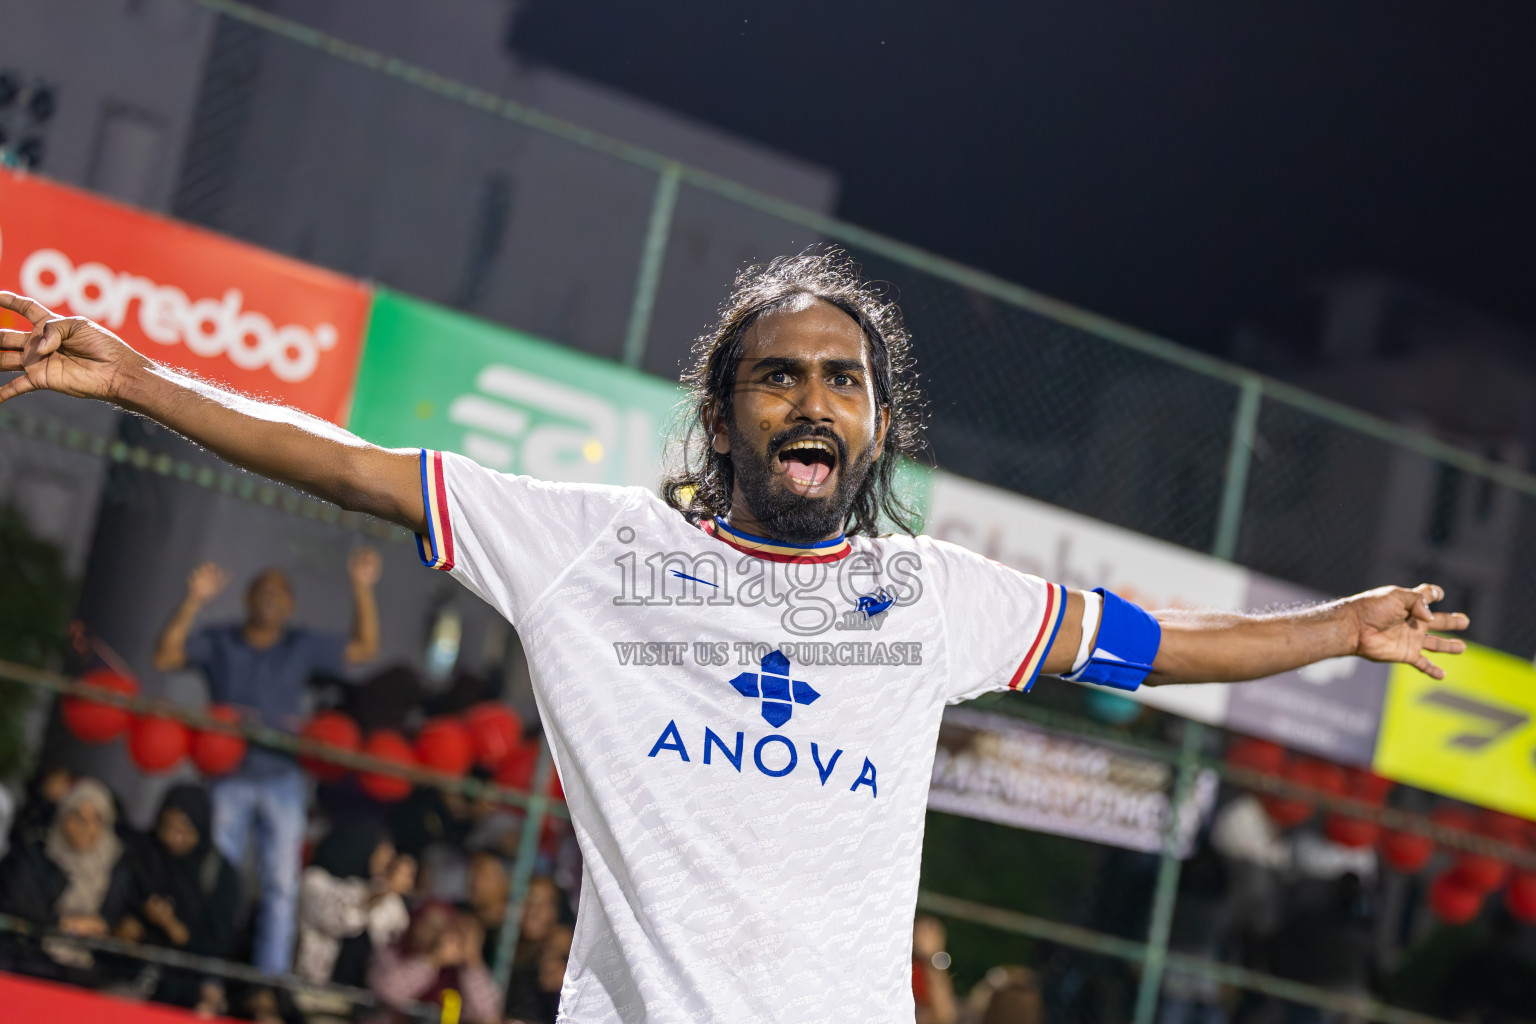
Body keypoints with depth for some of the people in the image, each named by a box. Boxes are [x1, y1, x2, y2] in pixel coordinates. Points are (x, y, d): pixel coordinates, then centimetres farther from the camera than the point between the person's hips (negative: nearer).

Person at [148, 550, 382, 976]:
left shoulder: (304, 647, 9)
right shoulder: (218, 642, 6)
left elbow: (364, 648, 7)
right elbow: (165, 655, -6)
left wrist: (362, 589, -4)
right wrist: (194, 601, -15)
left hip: (282, 778, 1)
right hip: (228, 776, -1)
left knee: (281, 885, -2)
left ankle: (272, 977, 1)